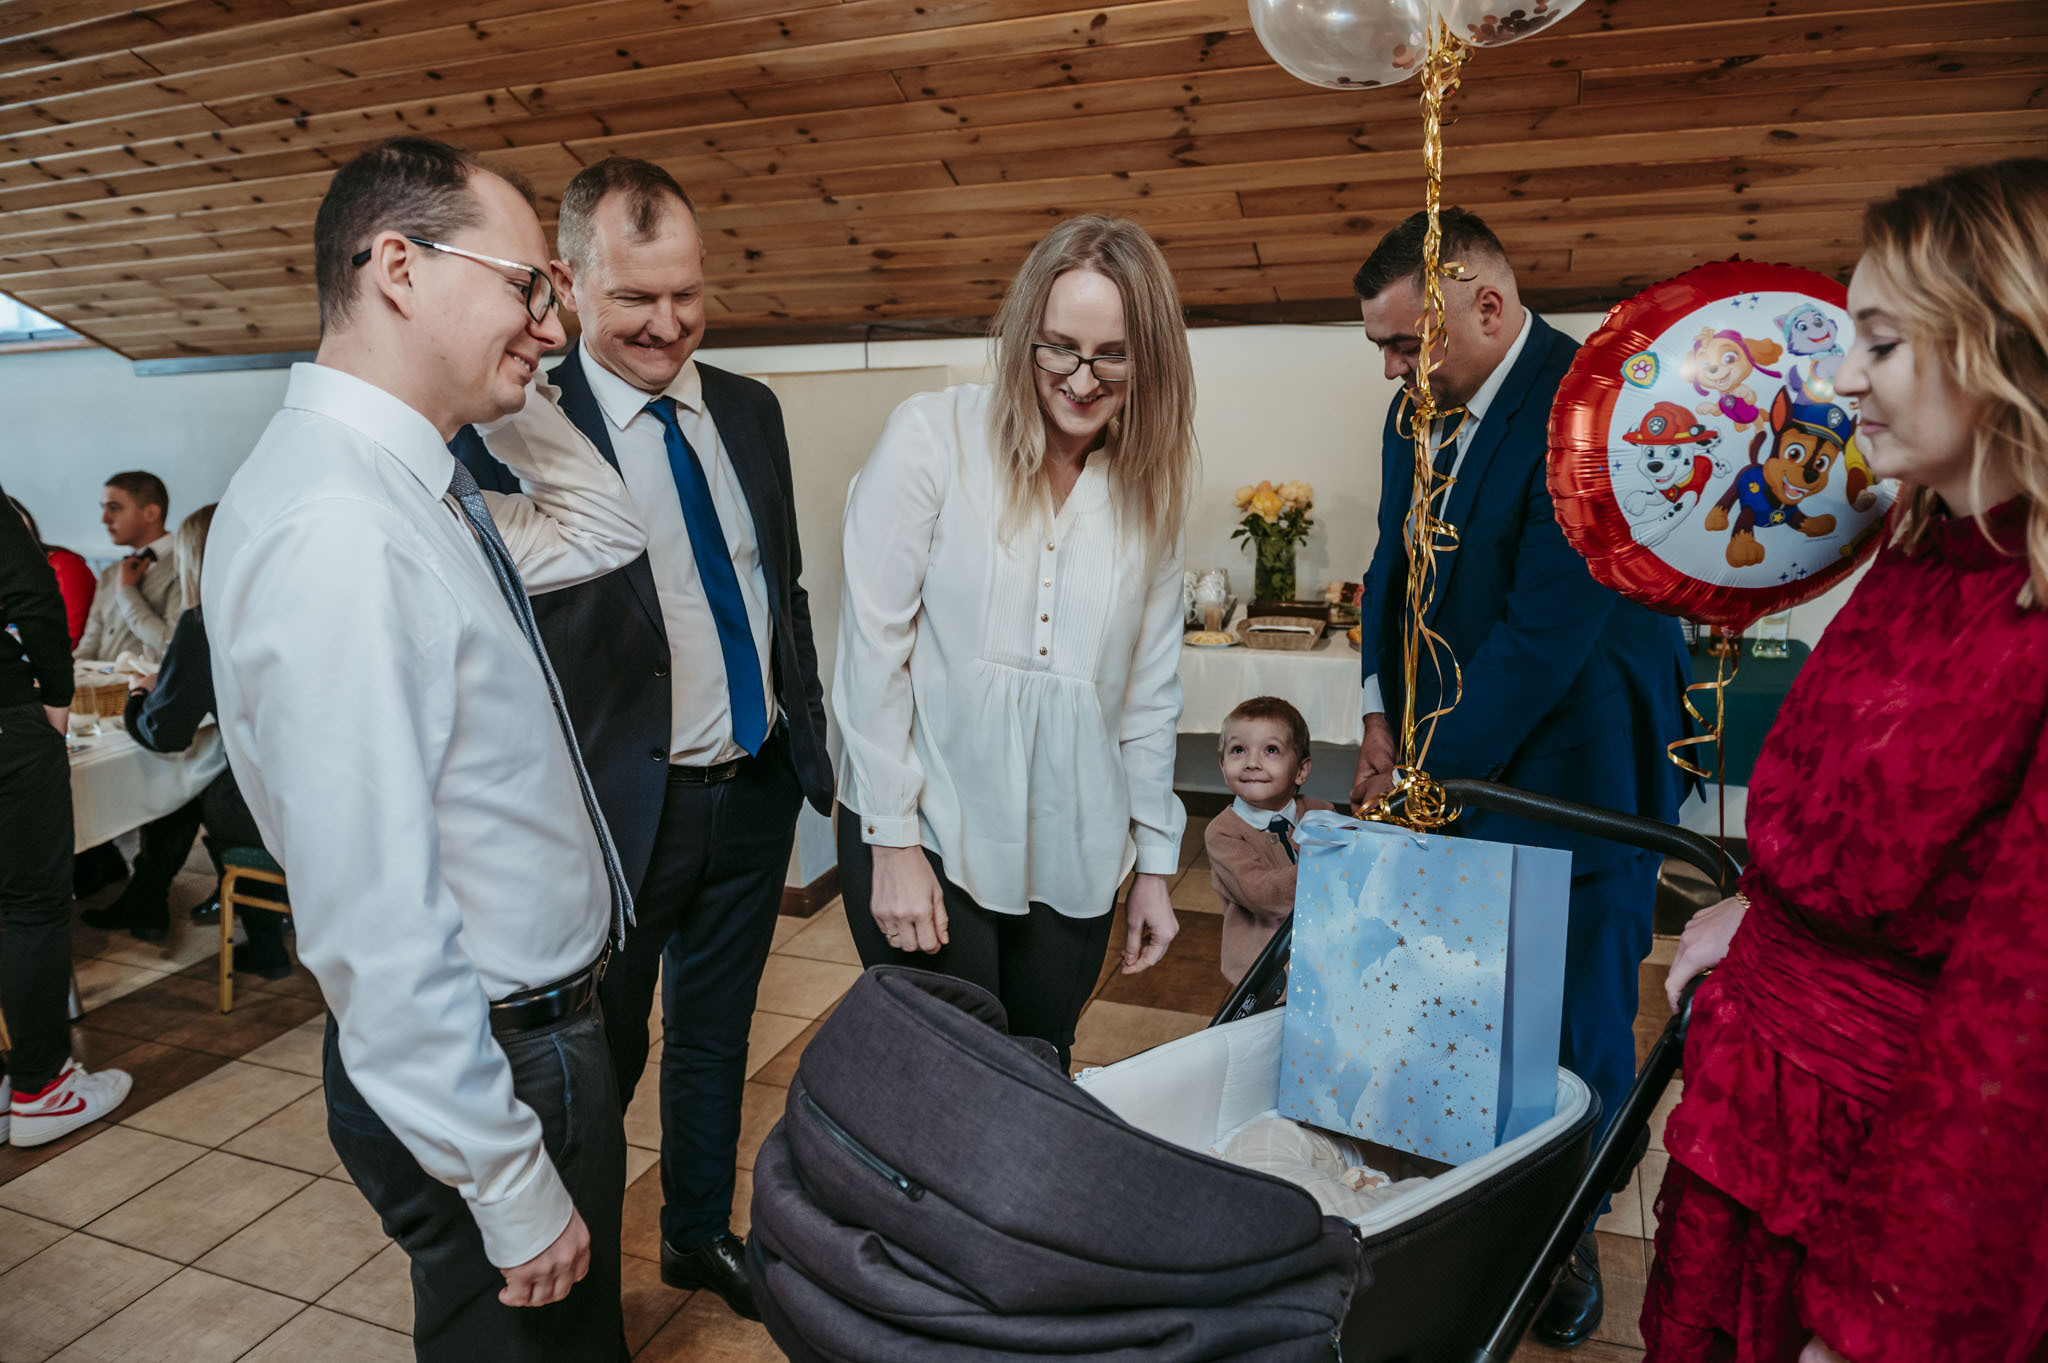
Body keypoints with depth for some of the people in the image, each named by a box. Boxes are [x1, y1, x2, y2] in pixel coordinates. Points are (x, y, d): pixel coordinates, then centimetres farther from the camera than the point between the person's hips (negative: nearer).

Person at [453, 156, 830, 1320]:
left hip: (757, 787, 6)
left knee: (717, 1030, 22)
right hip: (625, 807, -5)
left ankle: (702, 1233, 45)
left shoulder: (750, 411, 5)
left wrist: (811, 742, 11)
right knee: (599, 1058, 14)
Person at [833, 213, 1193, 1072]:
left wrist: (1153, 863, 11)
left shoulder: (1152, 490, 5)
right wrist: (893, 843, -10)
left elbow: (1150, 690, 10)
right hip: (925, 837, -3)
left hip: (1072, 860, 4)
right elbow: (873, 646, -9)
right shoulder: (933, 437, -8)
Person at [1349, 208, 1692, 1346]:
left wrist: (1428, 773, -20)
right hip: (1453, 755, 7)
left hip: (1571, 767, -6)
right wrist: (1383, 713, 4)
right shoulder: (1421, 409, 6)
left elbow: (1547, 631, -24)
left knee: (1577, 1025, 8)